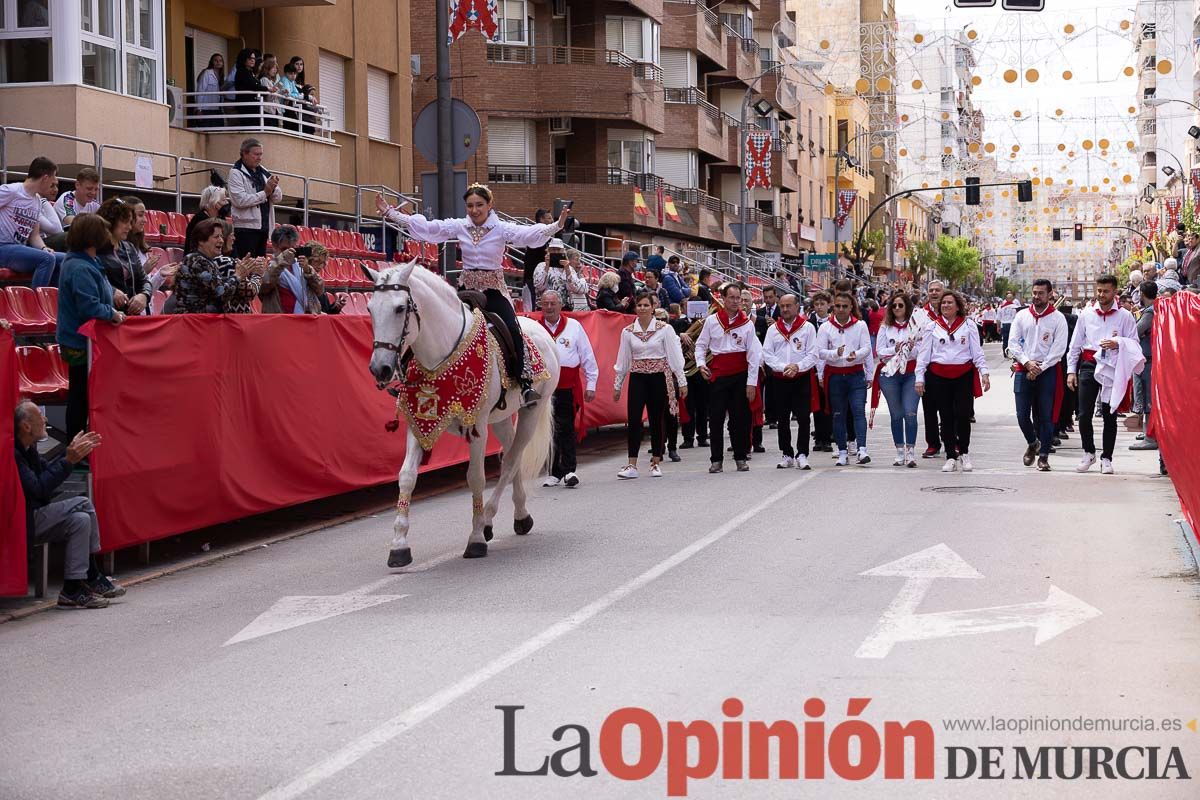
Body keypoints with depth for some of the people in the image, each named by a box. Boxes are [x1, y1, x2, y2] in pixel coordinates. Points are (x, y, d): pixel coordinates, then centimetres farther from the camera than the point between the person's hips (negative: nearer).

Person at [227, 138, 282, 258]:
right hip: (246, 227, -7)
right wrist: (265, 193, -14)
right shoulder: (236, 173, -5)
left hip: (264, 227, 7)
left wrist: (273, 188, -9)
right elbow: (240, 200, -18)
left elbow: (278, 198, 14)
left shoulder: (263, 172, 16)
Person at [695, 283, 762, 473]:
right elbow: (701, 344, 13)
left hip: (740, 375, 0)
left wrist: (752, 382, -5)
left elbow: (754, 354, 0)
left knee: (740, 418, 3)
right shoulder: (711, 321, 4)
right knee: (716, 418, 0)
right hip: (717, 375, 0)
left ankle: (741, 458, 13)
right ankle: (716, 459, 6)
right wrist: (701, 363, -5)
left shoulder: (747, 323, 2)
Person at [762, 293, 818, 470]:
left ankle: (802, 455, -3)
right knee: (782, 419, 6)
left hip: (802, 378, -3)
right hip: (780, 380, 3)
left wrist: (797, 366, -18)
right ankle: (787, 455, 14)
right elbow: (767, 355, 2)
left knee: (803, 418, -7)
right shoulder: (773, 329, 9)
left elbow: (813, 354, -3)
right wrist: (783, 367, -13)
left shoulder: (807, 327, 2)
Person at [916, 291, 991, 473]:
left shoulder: (968, 326, 5)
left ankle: (964, 452, 14)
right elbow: (923, 354, 7)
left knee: (963, 415, -8)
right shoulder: (933, 327, 7)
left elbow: (977, 351, 4)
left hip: (964, 376, -1)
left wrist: (984, 373, -6)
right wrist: (919, 378, 1)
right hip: (939, 376, 1)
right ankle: (951, 457, 11)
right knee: (946, 417, 4)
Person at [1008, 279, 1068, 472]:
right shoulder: (1022, 315, 9)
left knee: (1045, 416, -2)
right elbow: (1013, 343, 4)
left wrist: (1040, 368, -11)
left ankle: (1043, 456, 4)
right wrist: (1027, 362, -9)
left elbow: (1059, 349, -5)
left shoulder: (1058, 318, 1)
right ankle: (1033, 443, 28)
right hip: (1023, 369, 3)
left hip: (1048, 370, -2)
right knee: (1022, 414, 1)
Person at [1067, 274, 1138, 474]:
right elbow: (1075, 344, 12)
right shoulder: (1086, 314, 9)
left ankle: (1106, 458, 12)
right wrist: (1071, 370, 7)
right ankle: (1088, 452, 16)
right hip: (1089, 366, 1)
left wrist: (1117, 344, -15)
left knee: (1109, 415, 3)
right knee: (1084, 414, -2)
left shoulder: (1124, 316, 3)